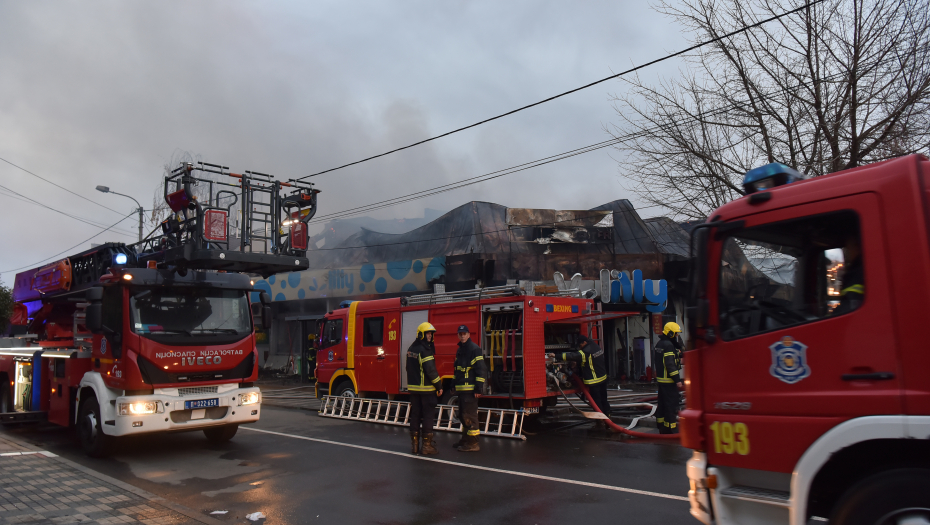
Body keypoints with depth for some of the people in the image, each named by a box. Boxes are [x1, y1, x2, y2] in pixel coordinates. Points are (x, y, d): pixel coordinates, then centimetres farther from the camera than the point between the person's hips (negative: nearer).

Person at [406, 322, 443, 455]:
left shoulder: (411, 349, 12)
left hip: (413, 388, 8)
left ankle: (414, 444, 15)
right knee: (428, 416, 0)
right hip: (426, 389, -8)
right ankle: (427, 445, 3)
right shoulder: (425, 349, -16)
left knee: (415, 415, 11)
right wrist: (439, 386, -11)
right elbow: (431, 370, -19)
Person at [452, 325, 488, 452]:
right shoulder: (460, 350, 17)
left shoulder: (474, 349, -11)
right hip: (461, 388, 10)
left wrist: (479, 388, -20)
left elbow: (481, 369, -17)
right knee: (462, 415, 17)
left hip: (470, 389, -10)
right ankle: (465, 439, 28)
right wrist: (455, 386, 21)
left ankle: (472, 444, -3)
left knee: (469, 416, -8)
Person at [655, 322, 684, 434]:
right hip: (668, 380, -10)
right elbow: (670, 364, -22)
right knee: (671, 404, -6)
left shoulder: (659, 344, 14)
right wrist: (677, 379, -20)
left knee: (662, 403, 15)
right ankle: (671, 427, -4)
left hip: (661, 379, 10)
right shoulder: (668, 345, -17)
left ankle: (661, 425, 23)